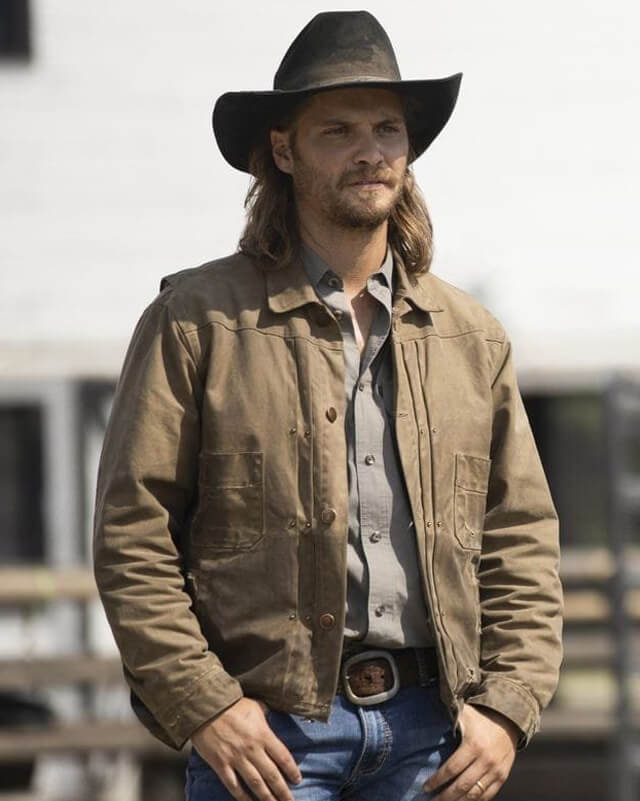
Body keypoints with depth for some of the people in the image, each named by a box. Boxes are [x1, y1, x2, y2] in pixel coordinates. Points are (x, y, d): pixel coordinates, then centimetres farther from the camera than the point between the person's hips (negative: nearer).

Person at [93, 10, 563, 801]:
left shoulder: (472, 337, 13)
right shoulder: (197, 320, 2)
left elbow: (522, 540, 14)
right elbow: (131, 534, -2)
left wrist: (506, 707, 1)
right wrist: (200, 705, -11)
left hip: (431, 729, 3)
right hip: (267, 728, -3)